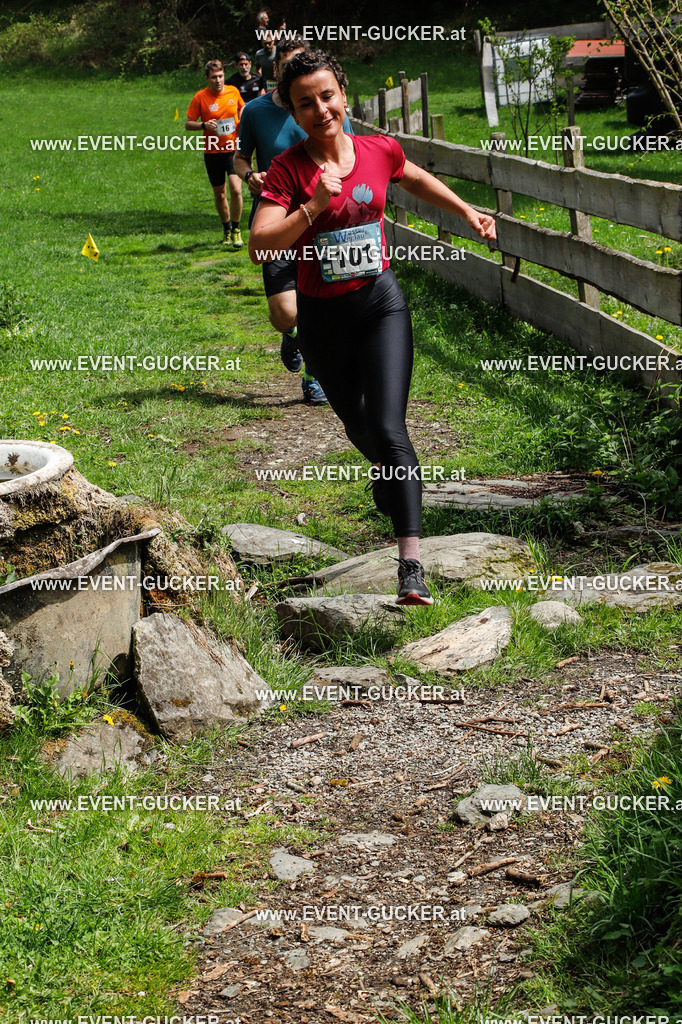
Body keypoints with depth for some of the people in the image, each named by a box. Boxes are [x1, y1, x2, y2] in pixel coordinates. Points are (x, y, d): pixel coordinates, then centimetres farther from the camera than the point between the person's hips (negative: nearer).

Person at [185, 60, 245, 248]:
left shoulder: (233, 92, 1)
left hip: (233, 149, 0)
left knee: (235, 189, -16)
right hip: (212, 152, 0)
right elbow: (188, 124, -3)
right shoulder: (200, 97, -6)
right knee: (219, 194, 9)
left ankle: (236, 230, 0)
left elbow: (242, 108, 23)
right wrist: (204, 124, -21)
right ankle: (226, 230, 30)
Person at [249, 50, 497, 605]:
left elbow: (416, 179, 21)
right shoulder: (288, 169, -13)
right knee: (356, 423, 21)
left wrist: (467, 211, 24)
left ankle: (411, 563, -17)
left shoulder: (380, 150, -4)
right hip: (322, 316, 0)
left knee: (388, 428, -15)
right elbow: (260, 245, -24)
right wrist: (314, 206, -32)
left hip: (381, 303, 0)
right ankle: (386, 471, 59)